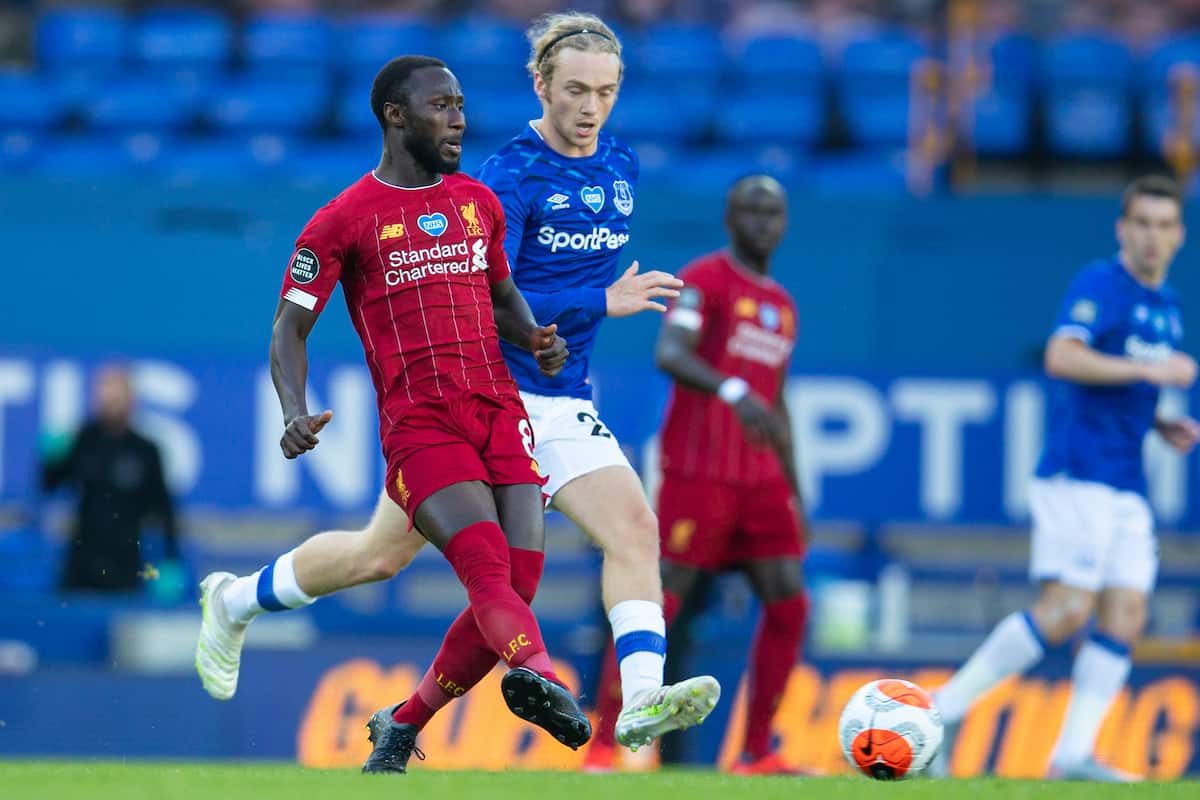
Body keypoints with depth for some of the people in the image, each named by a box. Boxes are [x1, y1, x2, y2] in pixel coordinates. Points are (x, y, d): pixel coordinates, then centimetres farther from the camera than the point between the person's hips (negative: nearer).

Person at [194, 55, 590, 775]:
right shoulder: (345, 220, 1)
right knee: (488, 567, -27)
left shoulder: (480, 202, 18)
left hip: (501, 414, 5)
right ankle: (539, 673, -53)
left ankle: (402, 728, 10)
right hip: (419, 424, -5)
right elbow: (291, 326, 2)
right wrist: (296, 413, -17)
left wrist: (535, 340, 8)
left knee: (516, 587, -6)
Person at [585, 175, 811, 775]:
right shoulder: (704, 280, -5)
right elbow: (668, 353, -22)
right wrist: (734, 392, -38)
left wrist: (795, 494, 22)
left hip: (761, 476, 7)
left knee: (789, 604, -1)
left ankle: (756, 755, 5)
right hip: (697, 472, -7)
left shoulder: (782, 305, 19)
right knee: (657, 603, -8)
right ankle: (601, 748, -2)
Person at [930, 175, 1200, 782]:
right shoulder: (1099, 284, -7)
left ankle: (1073, 754, -5)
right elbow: (1062, 358, -23)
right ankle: (946, 709, -9)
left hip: (1126, 487, 8)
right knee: (1068, 608, -16)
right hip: (1078, 473, -8)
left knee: (1125, 614, -3)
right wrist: (1149, 369, -24)